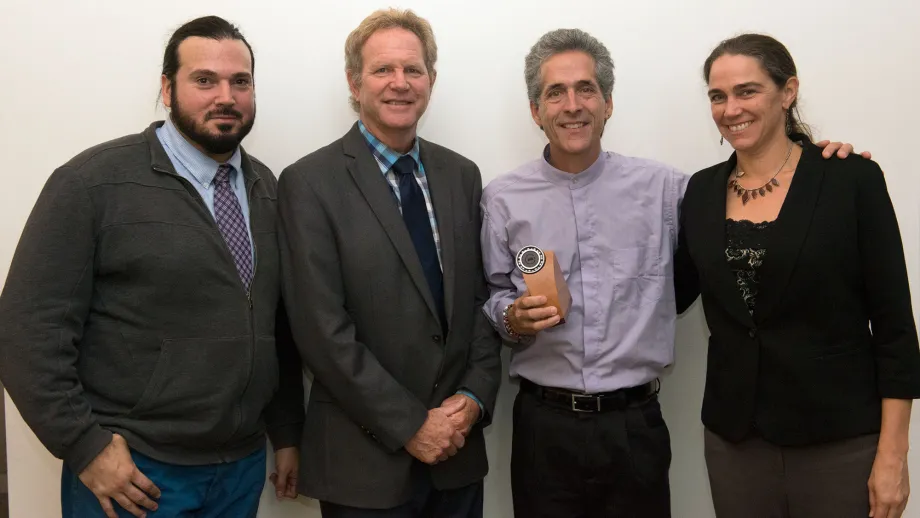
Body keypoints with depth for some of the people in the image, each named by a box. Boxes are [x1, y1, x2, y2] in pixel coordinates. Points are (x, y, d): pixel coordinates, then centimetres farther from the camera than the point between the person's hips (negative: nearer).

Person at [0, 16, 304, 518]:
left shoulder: (266, 190, 6)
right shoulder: (94, 182, -10)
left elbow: (280, 326, 9)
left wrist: (286, 434, 8)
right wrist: (85, 445, -14)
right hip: (131, 472, -5)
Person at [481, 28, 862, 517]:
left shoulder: (658, 187, 1)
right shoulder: (503, 199, 1)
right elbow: (492, 297, 7)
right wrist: (513, 318, -13)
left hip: (635, 424, 0)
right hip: (545, 426, 0)